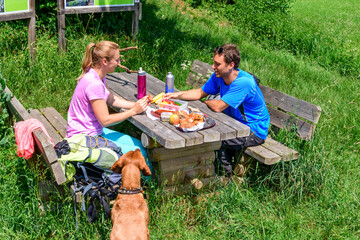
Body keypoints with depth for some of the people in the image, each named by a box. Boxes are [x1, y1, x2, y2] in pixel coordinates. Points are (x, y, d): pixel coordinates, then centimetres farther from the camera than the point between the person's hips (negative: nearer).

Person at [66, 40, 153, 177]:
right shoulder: (94, 84, -27)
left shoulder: (97, 76, 3)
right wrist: (133, 111, -14)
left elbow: (112, 100, 16)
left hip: (96, 132, 10)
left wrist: (136, 105, 3)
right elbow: (105, 120, -23)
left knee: (138, 145, 9)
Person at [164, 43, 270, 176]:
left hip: (255, 132, -8)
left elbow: (217, 107, -28)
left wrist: (206, 102, -6)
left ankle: (226, 176, 2)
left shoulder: (244, 82, -29)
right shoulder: (219, 76, -3)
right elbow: (200, 92, 10)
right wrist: (176, 95, -3)